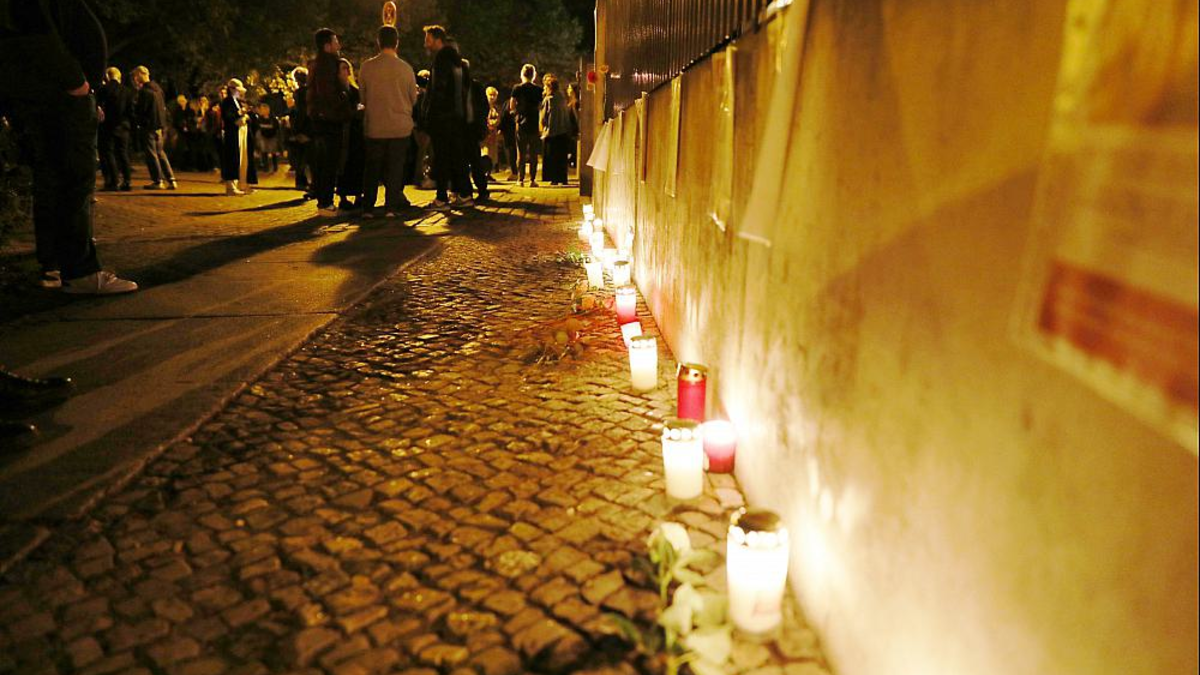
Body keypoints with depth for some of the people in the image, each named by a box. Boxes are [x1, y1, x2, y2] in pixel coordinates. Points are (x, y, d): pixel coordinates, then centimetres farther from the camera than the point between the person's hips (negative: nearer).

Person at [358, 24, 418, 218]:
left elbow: (363, 97, 5)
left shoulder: (367, 66, -5)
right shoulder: (405, 68, -7)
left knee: (372, 168, 10)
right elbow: (413, 98, 4)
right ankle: (391, 206, 5)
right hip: (400, 126, -1)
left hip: (374, 126, 1)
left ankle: (368, 208, 11)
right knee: (395, 167, 7)